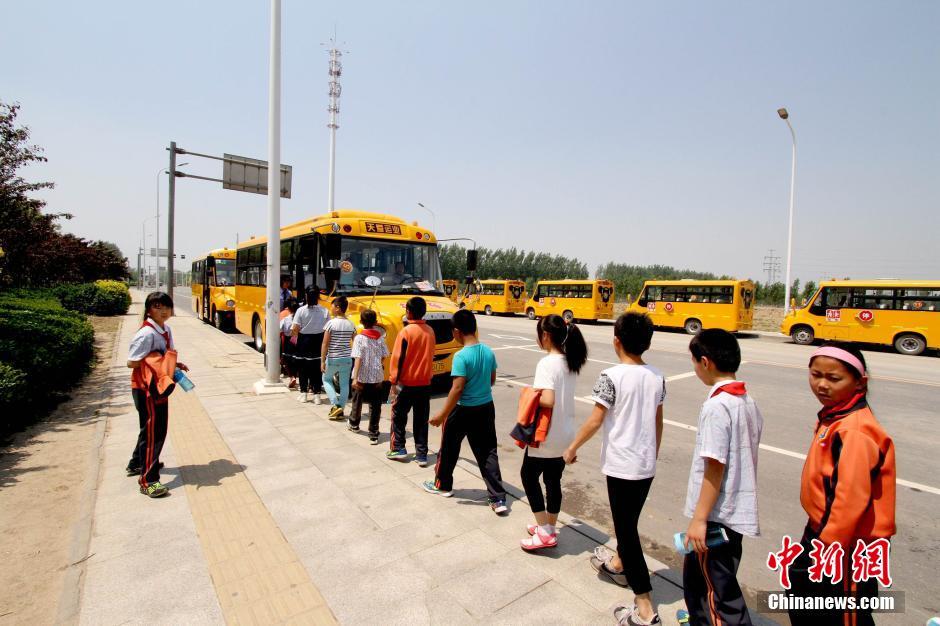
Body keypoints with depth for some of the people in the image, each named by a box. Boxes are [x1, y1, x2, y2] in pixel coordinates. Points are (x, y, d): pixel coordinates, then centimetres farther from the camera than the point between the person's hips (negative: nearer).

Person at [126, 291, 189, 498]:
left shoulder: (166, 330, 6)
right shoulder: (146, 334, -20)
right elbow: (132, 362, -20)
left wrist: (175, 364, 0)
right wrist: (156, 362, -21)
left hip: (159, 386, 9)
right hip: (146, 389, -9)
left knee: (152, 428, 22)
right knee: (152, 431, -5)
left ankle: (136, 464, 41)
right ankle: (148, 480, 3)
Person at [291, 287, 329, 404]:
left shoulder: (301, 310, -9)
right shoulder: (325, 311, -7)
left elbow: (294, 329, -12)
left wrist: (293, 334, 9)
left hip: (304, 342, -1)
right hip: (319, 342, 1)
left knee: (303, 368, 12)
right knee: (317, 368, 8)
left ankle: (303, 394, 18)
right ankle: (317, 395, 10)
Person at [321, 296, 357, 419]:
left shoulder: (331, 323, -12)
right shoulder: (351, 325, 2)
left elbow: (325, 344, -13)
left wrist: (322, 361, -9)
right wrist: (353, 357, 16)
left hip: (333, 359, -3)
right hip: (347, 359, 4)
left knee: (327, 379, 19)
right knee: (344, 384, 12)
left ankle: (335, 405, 5)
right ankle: (340, 411, 17)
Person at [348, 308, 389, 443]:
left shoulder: (359, 338, -11)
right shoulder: (380, 338, 0)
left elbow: (358, 359, -18)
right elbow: (384, 356, 5)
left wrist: (355, 378, -20)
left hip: (362, 376, -2)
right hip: (377, 376, 2)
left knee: (357, 401, 20)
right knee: (375, 405, 5)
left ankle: (354, 424, 41)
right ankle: (374, 435, 2)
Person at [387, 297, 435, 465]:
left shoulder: (406, 331, -15)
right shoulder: (430, 331, 1)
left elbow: (398, 358, -14)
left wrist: (393, 380, -7)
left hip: (406, 383, -4)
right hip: (425, 383, 5)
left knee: (399, 416, 15)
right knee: (421, 420, 11)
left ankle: (398, 449, 21)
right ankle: (421, 455, 14)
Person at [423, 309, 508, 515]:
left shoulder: (461, 356, -21)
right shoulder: (488, 351, -1)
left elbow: (457, 389, -23)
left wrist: (442, 415, -16)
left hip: (463, 411, -6)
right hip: (486, 408, 6)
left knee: (449, 449, 17)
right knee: (487, 453, 11)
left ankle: (442, 485, 36)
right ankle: (498, 499, 11)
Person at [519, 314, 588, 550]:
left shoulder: (547, 363, -22)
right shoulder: (571, 362, 4)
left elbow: (548, 400, -32)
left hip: (546, 435, -8)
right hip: (565, 434, 8)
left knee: (529, 476, 12)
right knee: (553, 480, 19)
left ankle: (544, 532, 15)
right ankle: (549, 528, 33)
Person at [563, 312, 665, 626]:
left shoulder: (612, 376, -19)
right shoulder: (657, 377, 1)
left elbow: (595, 421, -17)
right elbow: (658, 421, 10)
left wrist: (572, 448, -3)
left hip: (621, 465, -7)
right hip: (647, 464, 7)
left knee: (626, 529, 3)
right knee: (629, 521, 25)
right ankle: (618, 564, 47)